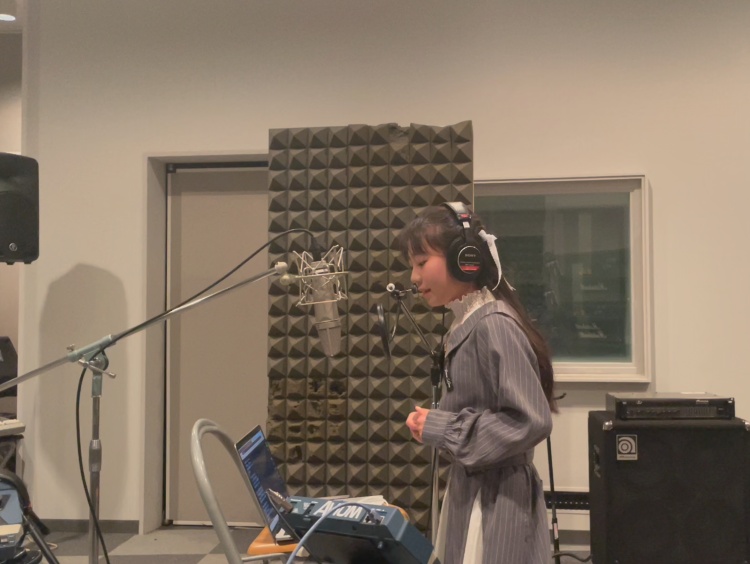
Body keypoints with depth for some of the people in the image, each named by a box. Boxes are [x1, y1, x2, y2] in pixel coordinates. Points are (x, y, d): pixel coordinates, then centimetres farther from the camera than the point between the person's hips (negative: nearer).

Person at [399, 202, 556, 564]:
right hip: (473, 491, 9)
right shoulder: (467, 326, 9)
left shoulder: (493, 325, -18)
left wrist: (441, 429, -17)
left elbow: (530, 421, -23)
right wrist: (433, 423, 4)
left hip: (496, 502, -9)